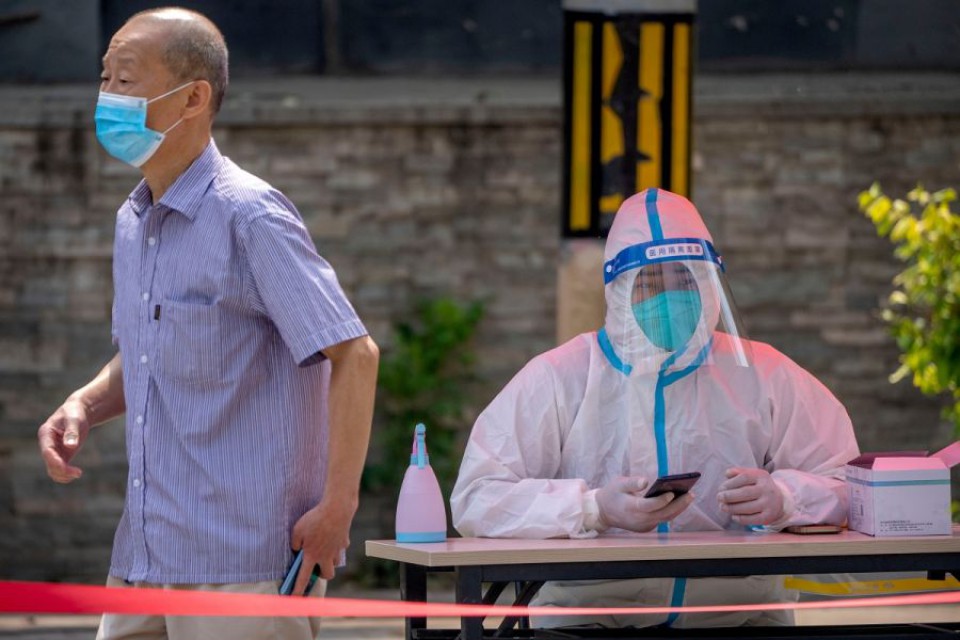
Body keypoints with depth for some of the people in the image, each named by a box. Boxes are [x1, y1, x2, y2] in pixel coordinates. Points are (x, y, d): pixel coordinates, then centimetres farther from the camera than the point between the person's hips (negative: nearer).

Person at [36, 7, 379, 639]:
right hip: (144, 557, 8)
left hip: (244, 559, -8)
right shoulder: (132, 222, 14)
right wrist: (85, 406, 5)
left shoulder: (250, 217, -13)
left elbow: (355, 354, -17)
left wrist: (337, 509, -18)